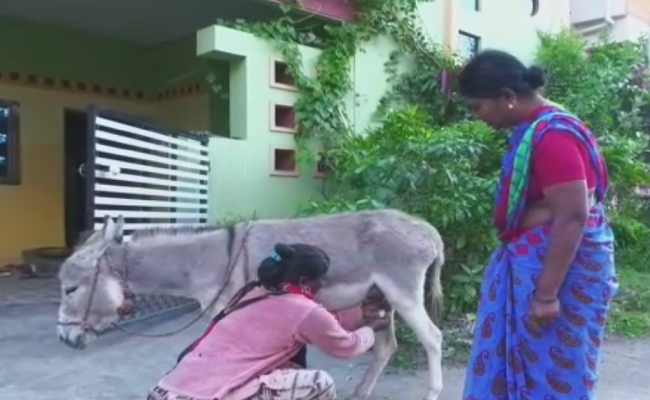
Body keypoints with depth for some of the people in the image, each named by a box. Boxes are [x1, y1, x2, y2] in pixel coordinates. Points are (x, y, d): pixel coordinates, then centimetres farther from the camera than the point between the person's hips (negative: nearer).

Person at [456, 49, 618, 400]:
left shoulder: (552, 135, -22)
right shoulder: (534, 128, 8)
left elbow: (572, 217, -26)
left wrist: (546, 294, -24)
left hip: (561, 267, -10)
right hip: (532, 261, 10)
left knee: (552, 371, 5)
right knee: (521, 359, 19)